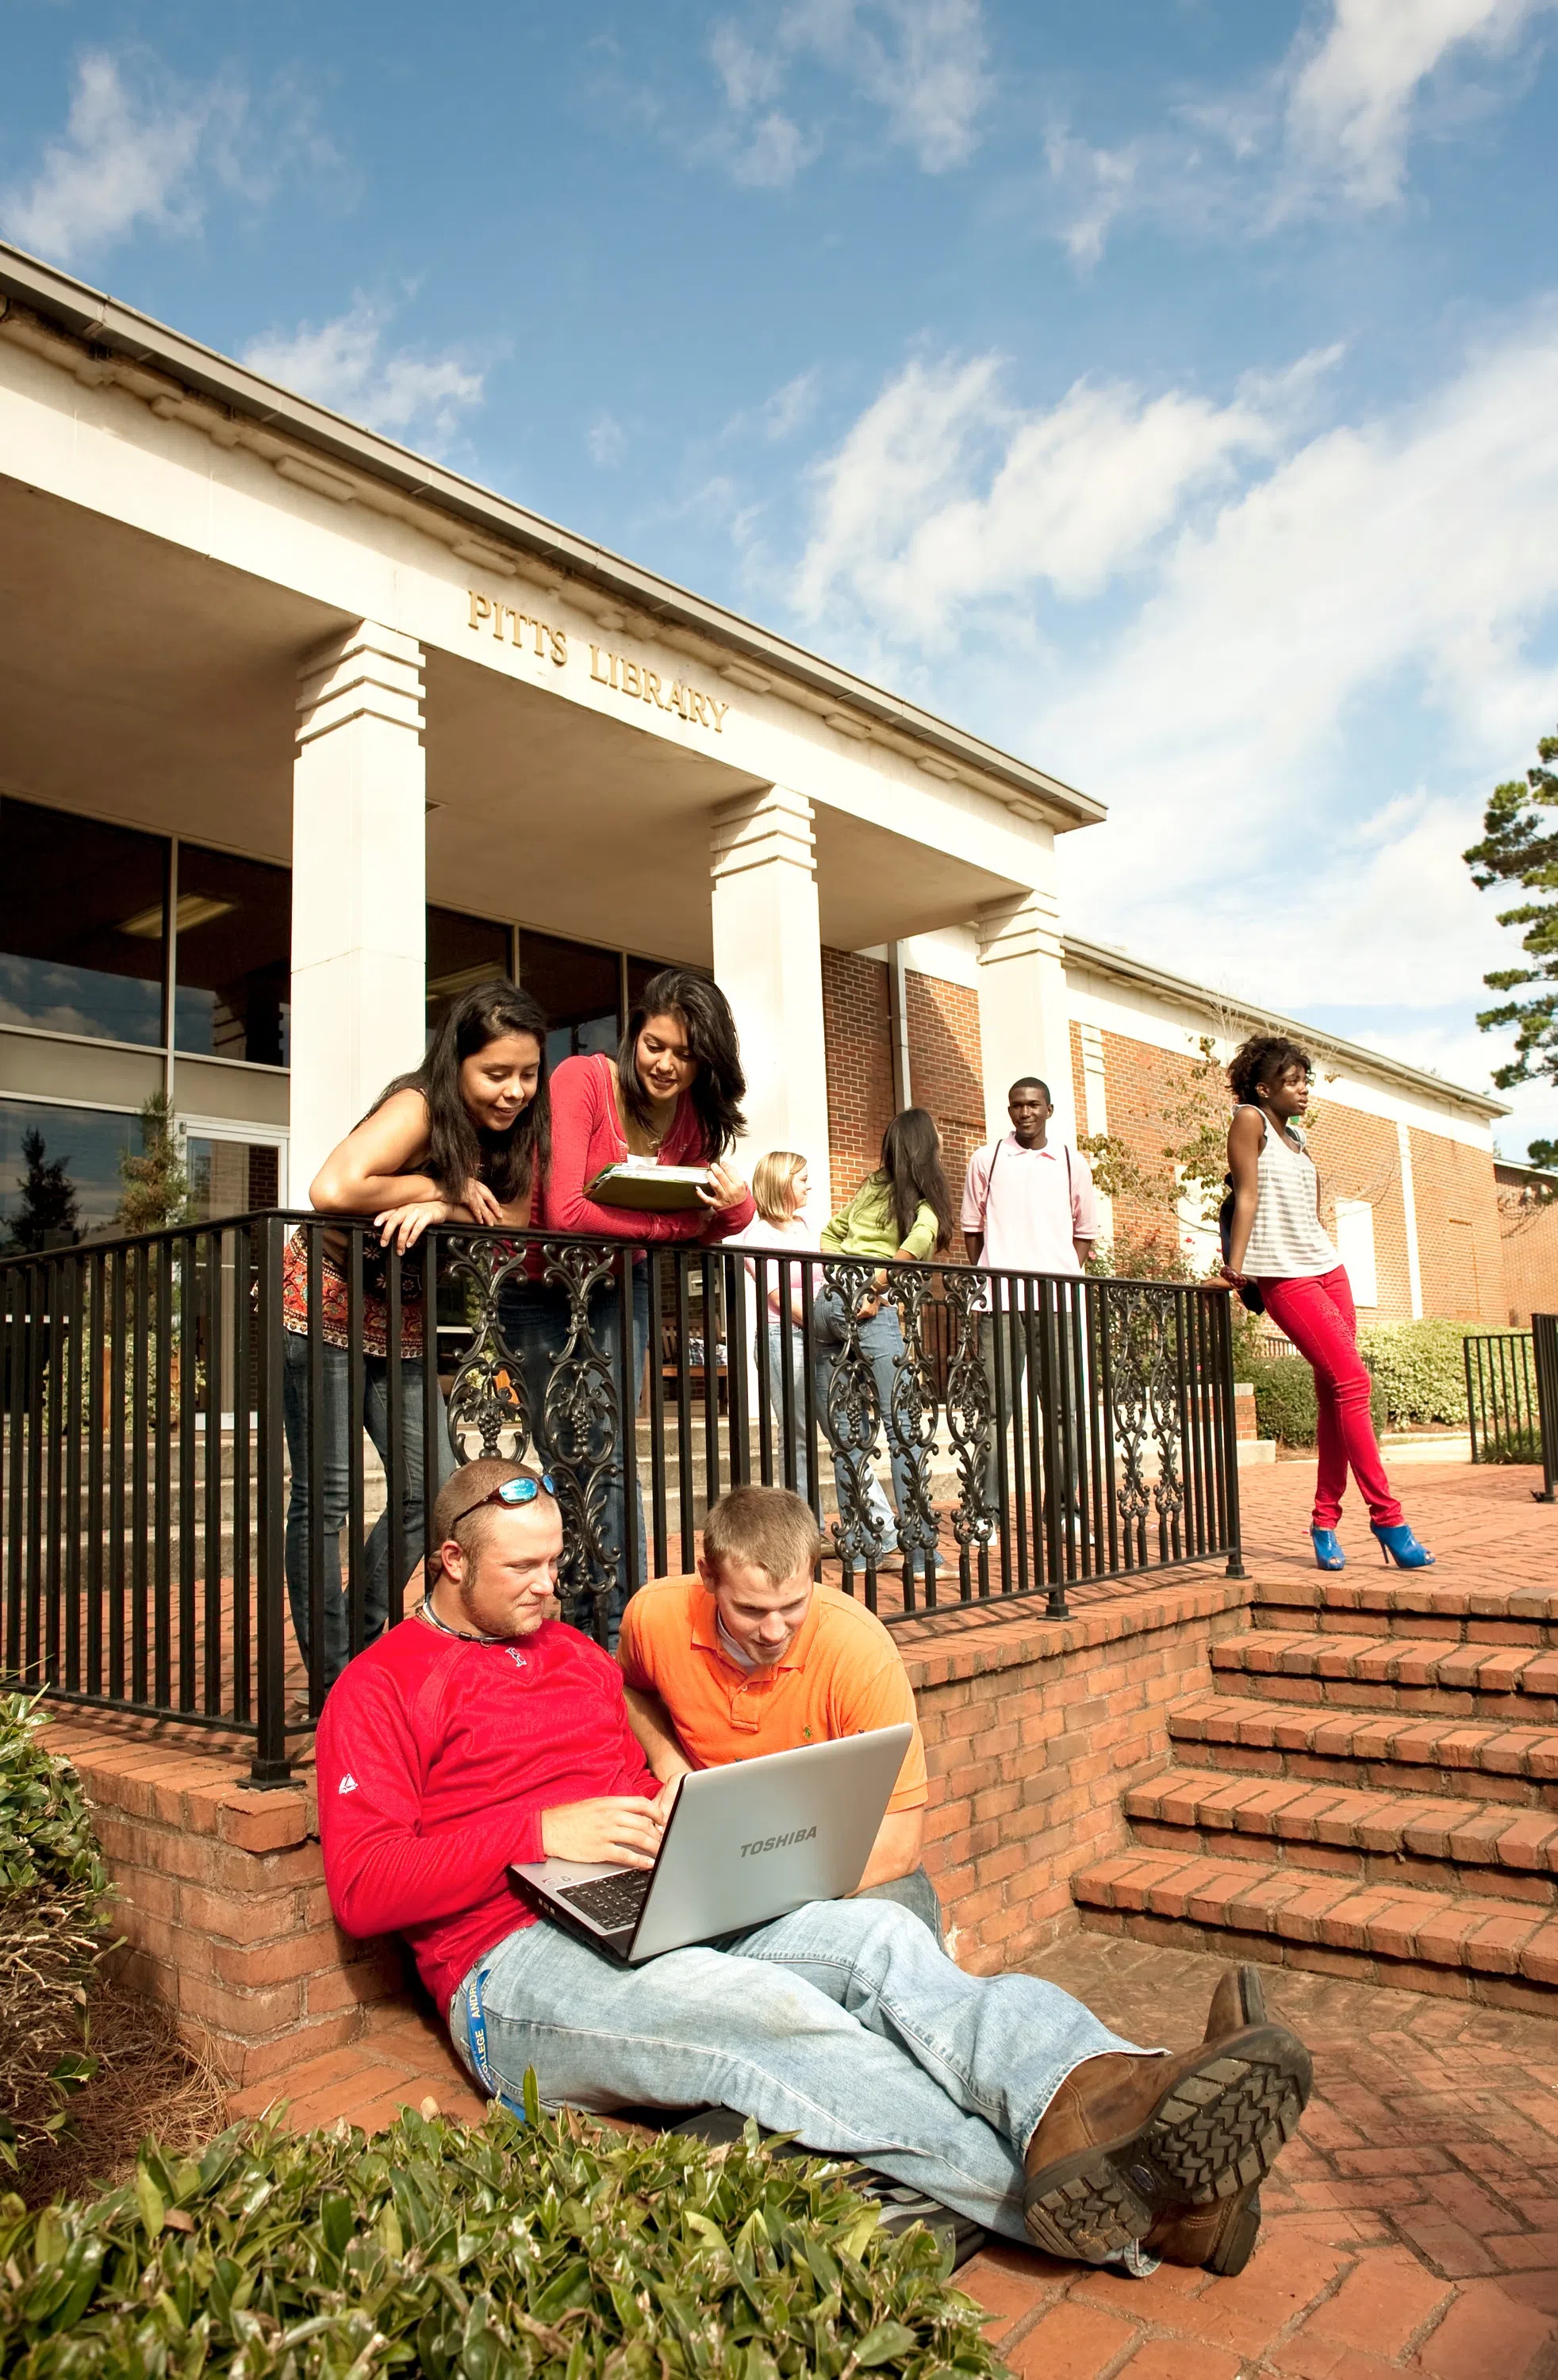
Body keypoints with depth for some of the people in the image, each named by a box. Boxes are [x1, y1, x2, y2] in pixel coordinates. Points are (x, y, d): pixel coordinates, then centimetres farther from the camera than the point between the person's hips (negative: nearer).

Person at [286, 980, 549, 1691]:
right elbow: (331, 1190, -37)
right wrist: (442, 1187, -25)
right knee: (324, 1496, -4)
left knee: (430, 1490, 3)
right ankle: (332, 1678, 5)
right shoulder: (418, 1108, -22)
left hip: (402, 1324, 7)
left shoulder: (515, 1126, -2)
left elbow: (513, 1220, -12)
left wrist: (440, 1209, -30)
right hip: (324, 1308, -7)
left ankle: (363, 1645, 20)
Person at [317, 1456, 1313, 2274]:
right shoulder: (380, 1687, 2)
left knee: (878, 1935, -24)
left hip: (659, 1916, 6)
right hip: (518, 1966, -6)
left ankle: (1106, 2096, -47)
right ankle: (1091, 2205, -47)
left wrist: (683, 1813, 3)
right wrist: (542, 1834, -18)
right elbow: (362, 1888, -9)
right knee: (768, 2012, -34)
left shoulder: (577, 1651, 23)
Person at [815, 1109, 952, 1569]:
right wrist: (877, 1287, -14)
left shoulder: (870, 1186, 20)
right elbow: (919, 1238, -17)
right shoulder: (928, 1201, 4)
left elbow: (829, 1236, 23)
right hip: (873, 1310, -6)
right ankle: (920, 1548, -6)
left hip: (826, 1304, 6)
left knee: (845, 1432, 10)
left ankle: (862, 1541, 12)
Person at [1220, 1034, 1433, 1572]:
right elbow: (1247, 1195, -10)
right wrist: (1235, 1267, -12)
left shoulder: (1296, 1135, 17)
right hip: (1284, 1276, -8)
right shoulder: (1250, 1120, -3)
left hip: (1328, 1267, 8)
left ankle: (1325, 1521, 8)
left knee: (1335, 1394, 3)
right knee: (1352, 1381, -14)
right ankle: (1385, 1516, -9)